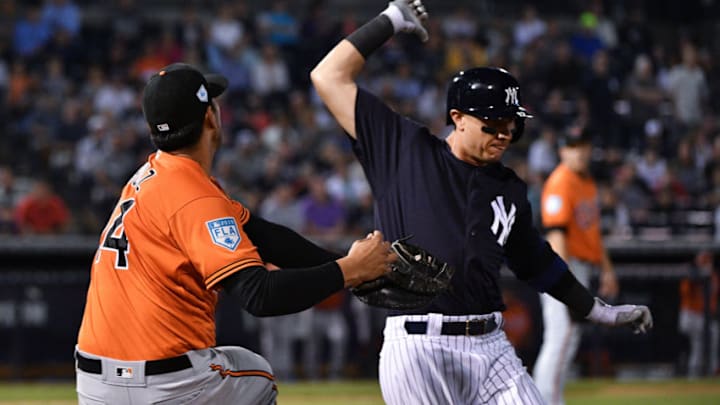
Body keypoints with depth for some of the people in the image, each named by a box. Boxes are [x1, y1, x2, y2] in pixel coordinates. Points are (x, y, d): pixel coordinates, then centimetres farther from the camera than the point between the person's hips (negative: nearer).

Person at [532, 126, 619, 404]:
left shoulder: (588, 181, 16)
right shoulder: (560, 183, -14)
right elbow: (556, 233, -22)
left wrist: (606, 268, 24)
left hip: (582, 266, 10)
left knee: (570, 339, 11)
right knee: (561, 337, -12)